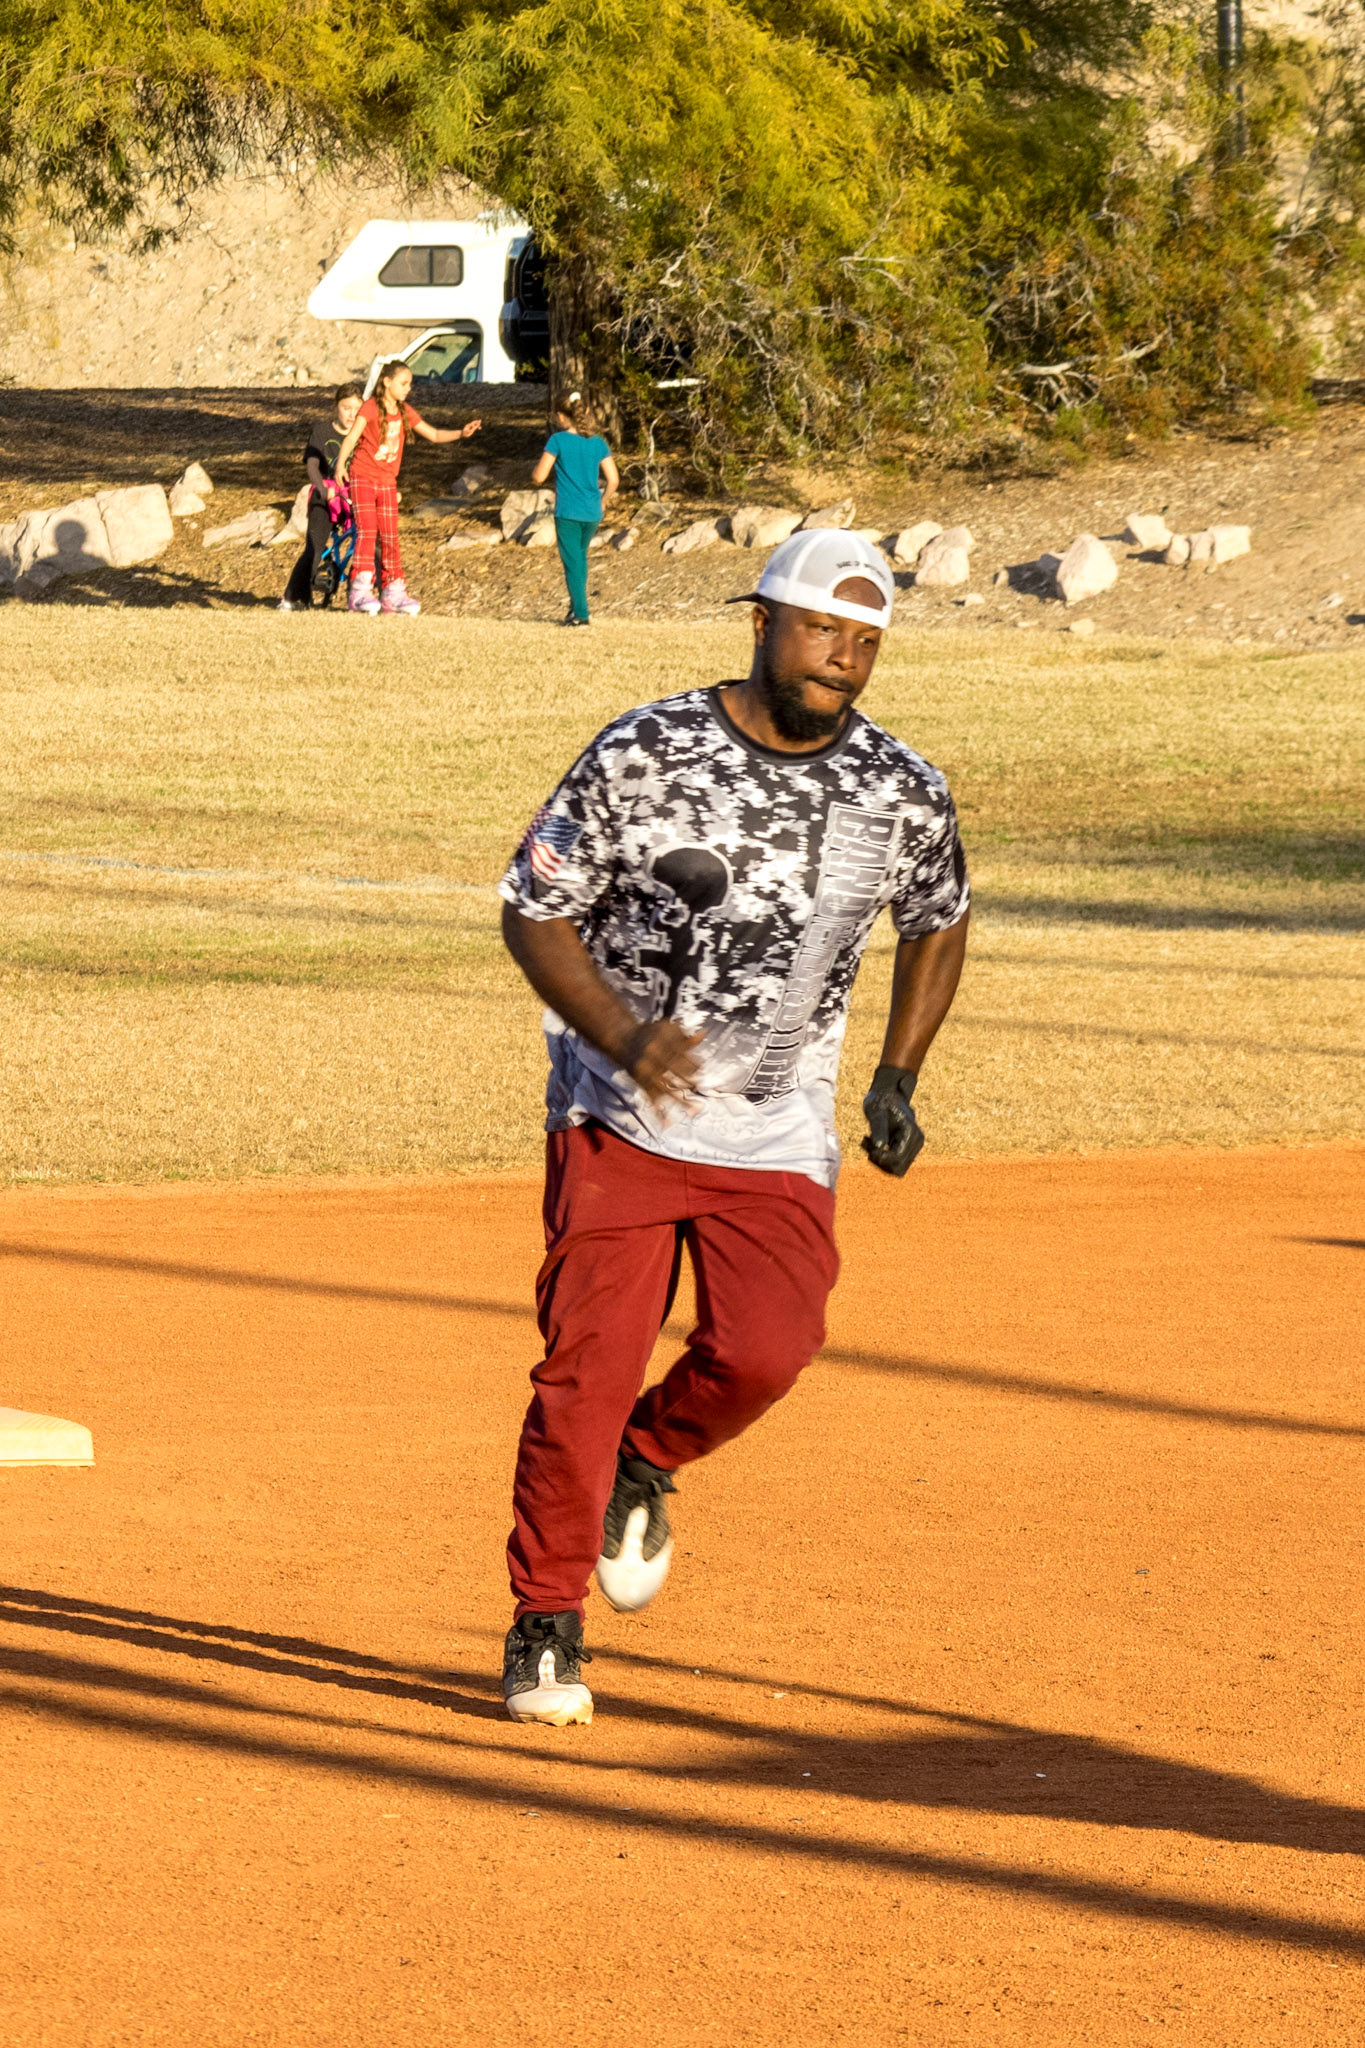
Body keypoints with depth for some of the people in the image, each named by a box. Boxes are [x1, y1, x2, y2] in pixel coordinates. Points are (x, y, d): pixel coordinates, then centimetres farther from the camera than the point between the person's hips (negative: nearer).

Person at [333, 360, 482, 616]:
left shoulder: (404, 412, 6)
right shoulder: (371, 408, -11)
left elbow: (433, 434, 13)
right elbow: (352, 437, -20)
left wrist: (461, 433, -2)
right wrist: (341, 463, -35)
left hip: (387, 480, 6)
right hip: (363, 477, -6)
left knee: (390, 537, 6)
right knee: (367, 532, -14)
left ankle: (393, 594, 12)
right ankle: (360, 592, -16)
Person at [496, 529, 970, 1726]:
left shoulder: (905, 795, -1)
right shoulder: (643, 755, -9)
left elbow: (940, 923, 19)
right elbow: (533, 912, -5)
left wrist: (897, 1077, 10)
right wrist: (621, 1035, -20)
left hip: (778, 1139, 2)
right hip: (620, 1120, -2)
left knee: (762, 1354, -17)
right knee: (588, 1366, -8)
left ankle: (643, 1467, 16)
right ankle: (547, 1625, 8)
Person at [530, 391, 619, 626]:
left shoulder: (558, 441, -10)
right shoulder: (598, 443, 3)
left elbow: (539, 476, -9)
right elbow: (613, 480, 1)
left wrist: (537, 466, 14)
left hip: (568, 513, -5)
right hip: (591, 514, 5)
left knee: (572, 562, 1)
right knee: (580, 558, 22)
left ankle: (580, 613, -3)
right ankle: (576, 608, 27)